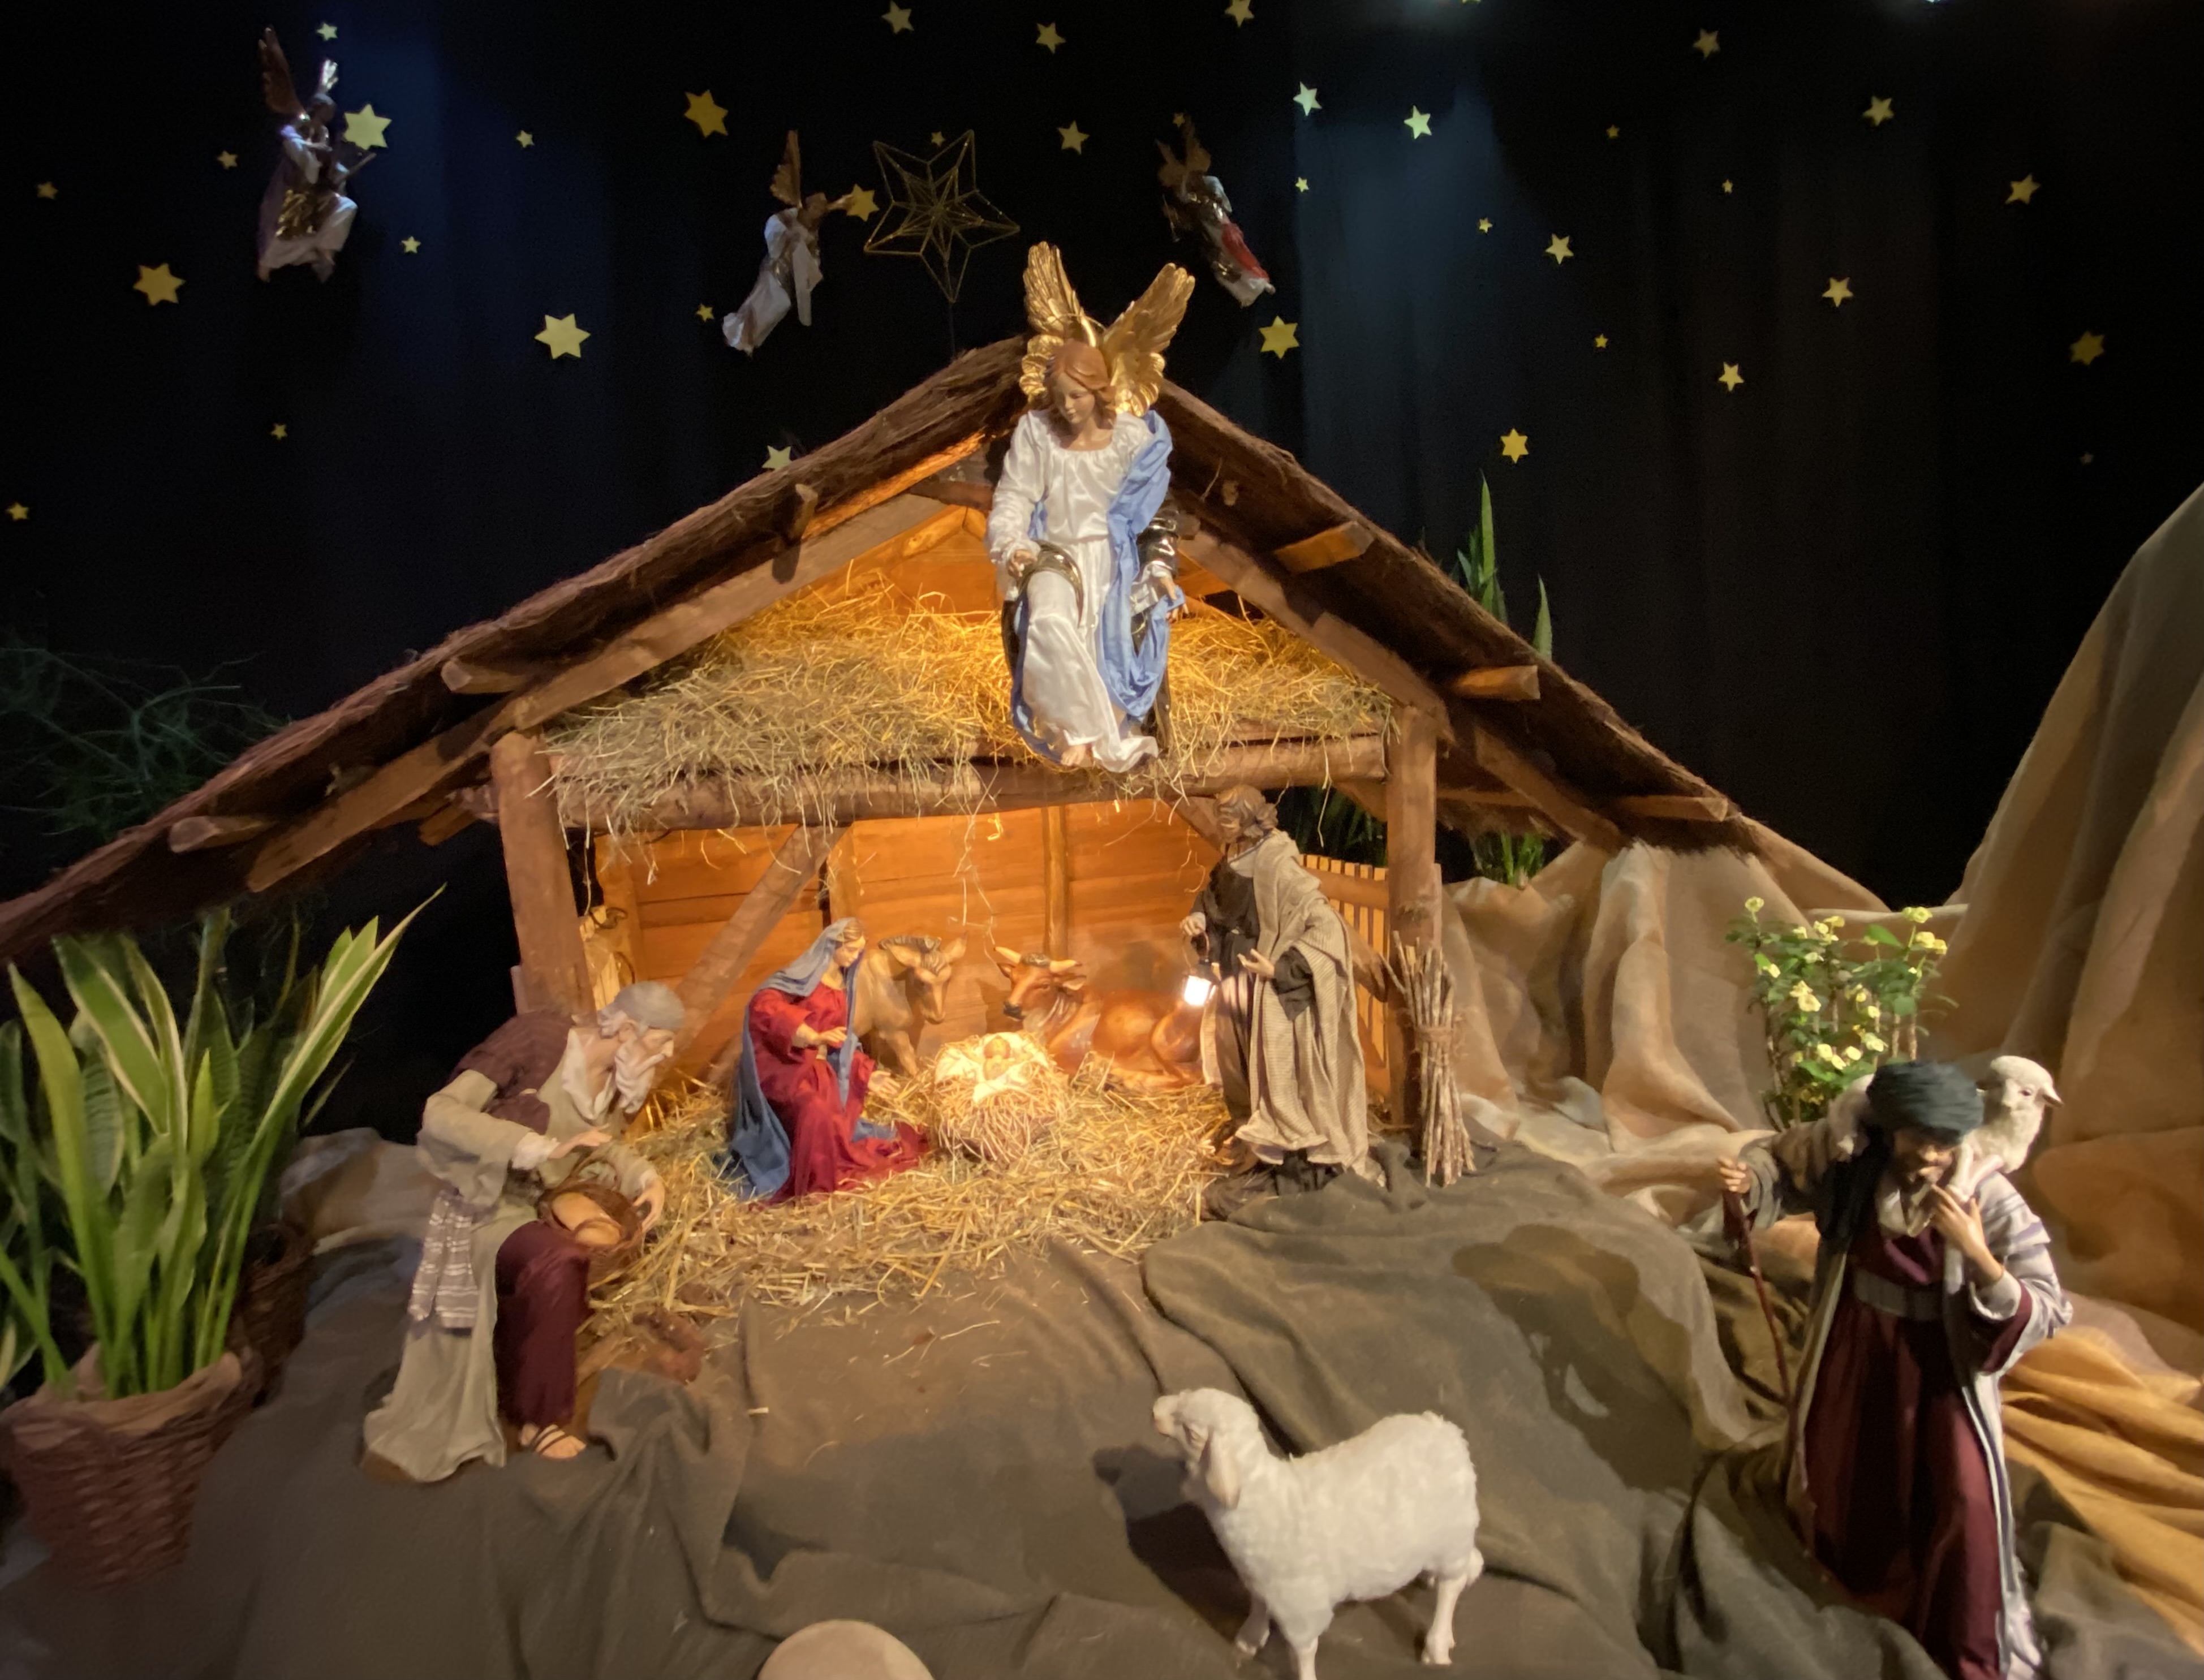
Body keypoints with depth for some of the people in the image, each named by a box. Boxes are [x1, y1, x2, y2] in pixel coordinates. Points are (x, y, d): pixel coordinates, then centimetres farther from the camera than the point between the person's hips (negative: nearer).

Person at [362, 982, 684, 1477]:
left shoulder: (619, 1080, -4)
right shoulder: (539, 1036, -25)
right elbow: (439, 1115, -29)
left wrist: (646, 1175, -2)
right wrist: (544, 1147, -35)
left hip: (536, 1209, 8)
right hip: (484, 1208, -8)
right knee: (560, 1262, -31)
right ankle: (544, 1418, -12)